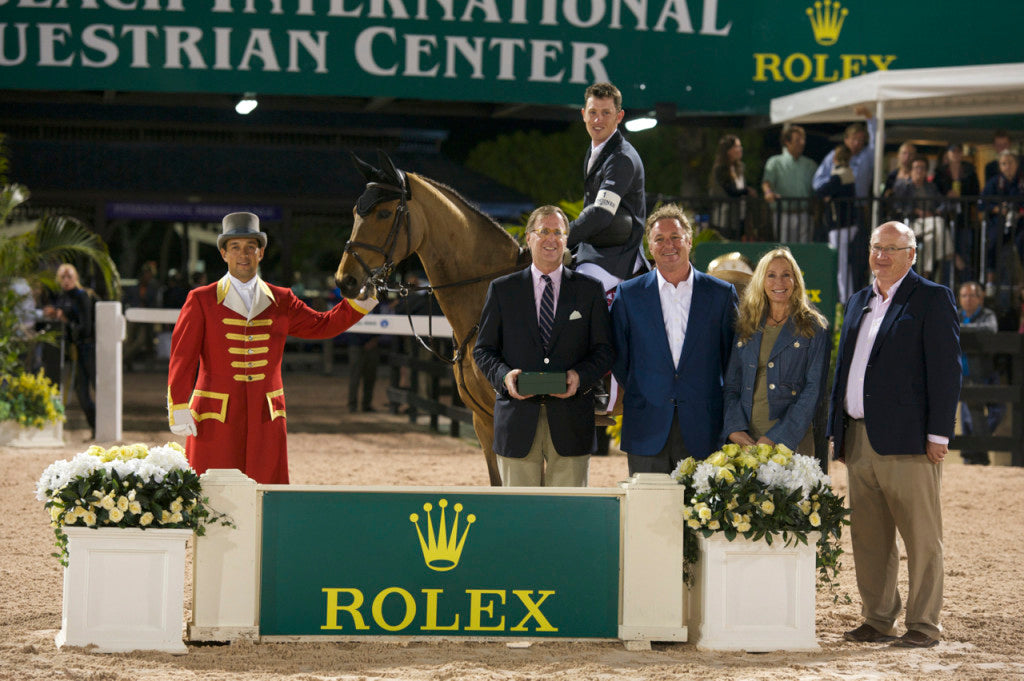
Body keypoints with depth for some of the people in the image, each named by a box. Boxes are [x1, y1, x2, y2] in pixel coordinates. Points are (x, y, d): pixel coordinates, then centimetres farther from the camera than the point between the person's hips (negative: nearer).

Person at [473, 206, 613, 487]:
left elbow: (604, 350, 7)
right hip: (517, 421, 0)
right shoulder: (501, 289, 9)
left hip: (570, 423, 0)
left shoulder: (590, 290, 9)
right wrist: (503, 375, -12)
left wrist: (580, 376, -12)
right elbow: (483, 350, 9)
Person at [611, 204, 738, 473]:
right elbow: (618, 355, 12)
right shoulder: (628, 294, 7)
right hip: (647, 428, 0)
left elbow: (732, 353, 10)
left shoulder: (721, 294, 6)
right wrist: (639, 394, 8)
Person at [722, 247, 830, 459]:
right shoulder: (745, 326, 13)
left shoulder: (814, 327, 3)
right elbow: (731, 385, 11)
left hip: (791, 441, -3)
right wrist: (734, 429, -6)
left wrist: (777, 437, -12)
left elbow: (814, 389, -4)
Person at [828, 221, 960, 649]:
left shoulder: (932, 299, -2)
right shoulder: (859, 302, 19)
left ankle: (924, 625, 2)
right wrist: (835, 431, 16)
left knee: (921, 535, -2)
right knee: (868, 536, 9)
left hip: (907, 438, -7)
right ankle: (877, 620, 17)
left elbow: (945, 369, -7)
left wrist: (938, 434, -13)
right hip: (859, 438, 7)